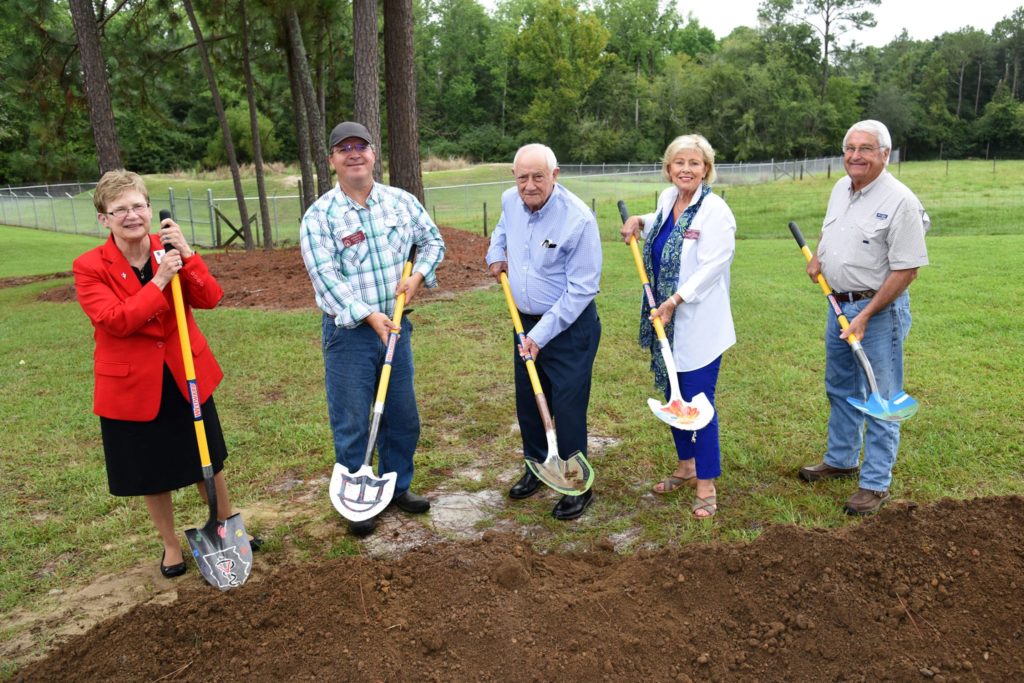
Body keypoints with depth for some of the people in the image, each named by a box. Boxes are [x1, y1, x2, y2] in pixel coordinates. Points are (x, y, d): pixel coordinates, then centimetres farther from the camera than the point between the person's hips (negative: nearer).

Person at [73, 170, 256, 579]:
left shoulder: (170, 251, -2)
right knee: (151, 474, 14)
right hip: (132, 385, -2)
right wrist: (158, 281, -27)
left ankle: (227, 526, 40)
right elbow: (113, 320, -23)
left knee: (207, 460, 18)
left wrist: (186, 256, -25)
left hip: (187, 376, 2)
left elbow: (210, 299, -14)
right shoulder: (89, 267, -10)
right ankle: (171, 545, 36)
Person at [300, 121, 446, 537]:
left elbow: (433, 241, 14)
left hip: (395, 325, 4)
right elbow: (325, 276, -18)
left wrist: (418, 276, -5)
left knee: (402, 417, 15)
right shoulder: (319, 216, -10)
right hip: (348, 332, -4)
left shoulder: (402, 202, 3)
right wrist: (368, 315, -27)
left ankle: (398, 486, 35)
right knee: (351, 424, 5)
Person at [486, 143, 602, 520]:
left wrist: (541, 335, -21)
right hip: (527, 321, 7)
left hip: (570, 327, -7)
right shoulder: (510, 201, -2)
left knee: (568, 409, -3)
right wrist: (495, 254, 5)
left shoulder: (578, 219, -24)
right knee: (528, 402, 17)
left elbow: (581, 289, -21)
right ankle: (537, 466, 39)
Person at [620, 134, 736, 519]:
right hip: (666, 321, 8)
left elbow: (711, 267, -20)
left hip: (699, 324, -8)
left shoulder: (714, 210, -15)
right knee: (673, 398, 16)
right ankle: (687, 468, 35)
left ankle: (706, 486, 12)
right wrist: (639, 222, 11)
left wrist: (674, 302, -23)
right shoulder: (667, 199, 8)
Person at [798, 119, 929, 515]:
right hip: (839, 304, 8)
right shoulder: (841, 188, 6)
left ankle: (876, 484, 12)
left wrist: (866, 316, -22)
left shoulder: (899, 201, -18)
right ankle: (840, 461, 37)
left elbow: (906, 270, -20)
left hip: (879, 309, -8)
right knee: (841, 390, 19)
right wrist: (817, 257, 6)